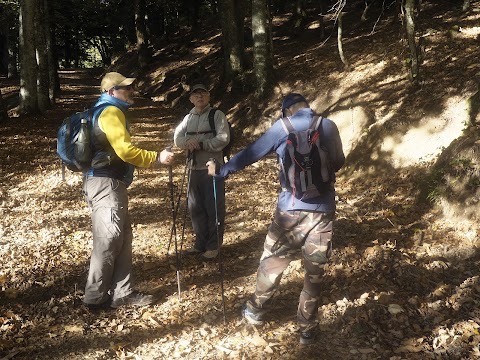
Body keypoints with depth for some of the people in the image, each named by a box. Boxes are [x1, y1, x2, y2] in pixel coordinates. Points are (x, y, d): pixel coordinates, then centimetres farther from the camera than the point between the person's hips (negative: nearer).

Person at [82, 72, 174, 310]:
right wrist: (157, 158, -13)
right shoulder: (111, 112, -11)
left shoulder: (108, 111, 21)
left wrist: (149, 161, 16)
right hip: (105, 184, -10)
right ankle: (96, 297, 6)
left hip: (110, 183, 10)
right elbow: (125, 151, -20)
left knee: (122, 239, 11)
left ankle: (122, 293, 16)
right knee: (108, 241, -4)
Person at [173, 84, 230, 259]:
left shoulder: (217, 115, -3)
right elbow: (177, 137, 4)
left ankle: (213, 246, 11)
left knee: (214, 208, -1)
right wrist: (187, 142, -18)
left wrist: (201, 144, -21)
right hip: (194, 169, 6)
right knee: (196, 208, 11)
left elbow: (223, 138, -15)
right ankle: (200, 243, 24)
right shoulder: (188, 117, 15)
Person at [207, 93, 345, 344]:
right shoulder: (330, 127, 7)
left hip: (292, 209, -2)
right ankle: (307, 329, 20)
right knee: (314, 271, 11)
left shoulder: (284, 127, -2)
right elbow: (339, 162, 21)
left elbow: (251, 153, 2)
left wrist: (221, 171, 14)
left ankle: (256, 311, 32)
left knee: (273, 262, 15)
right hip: (324, 209, 2)